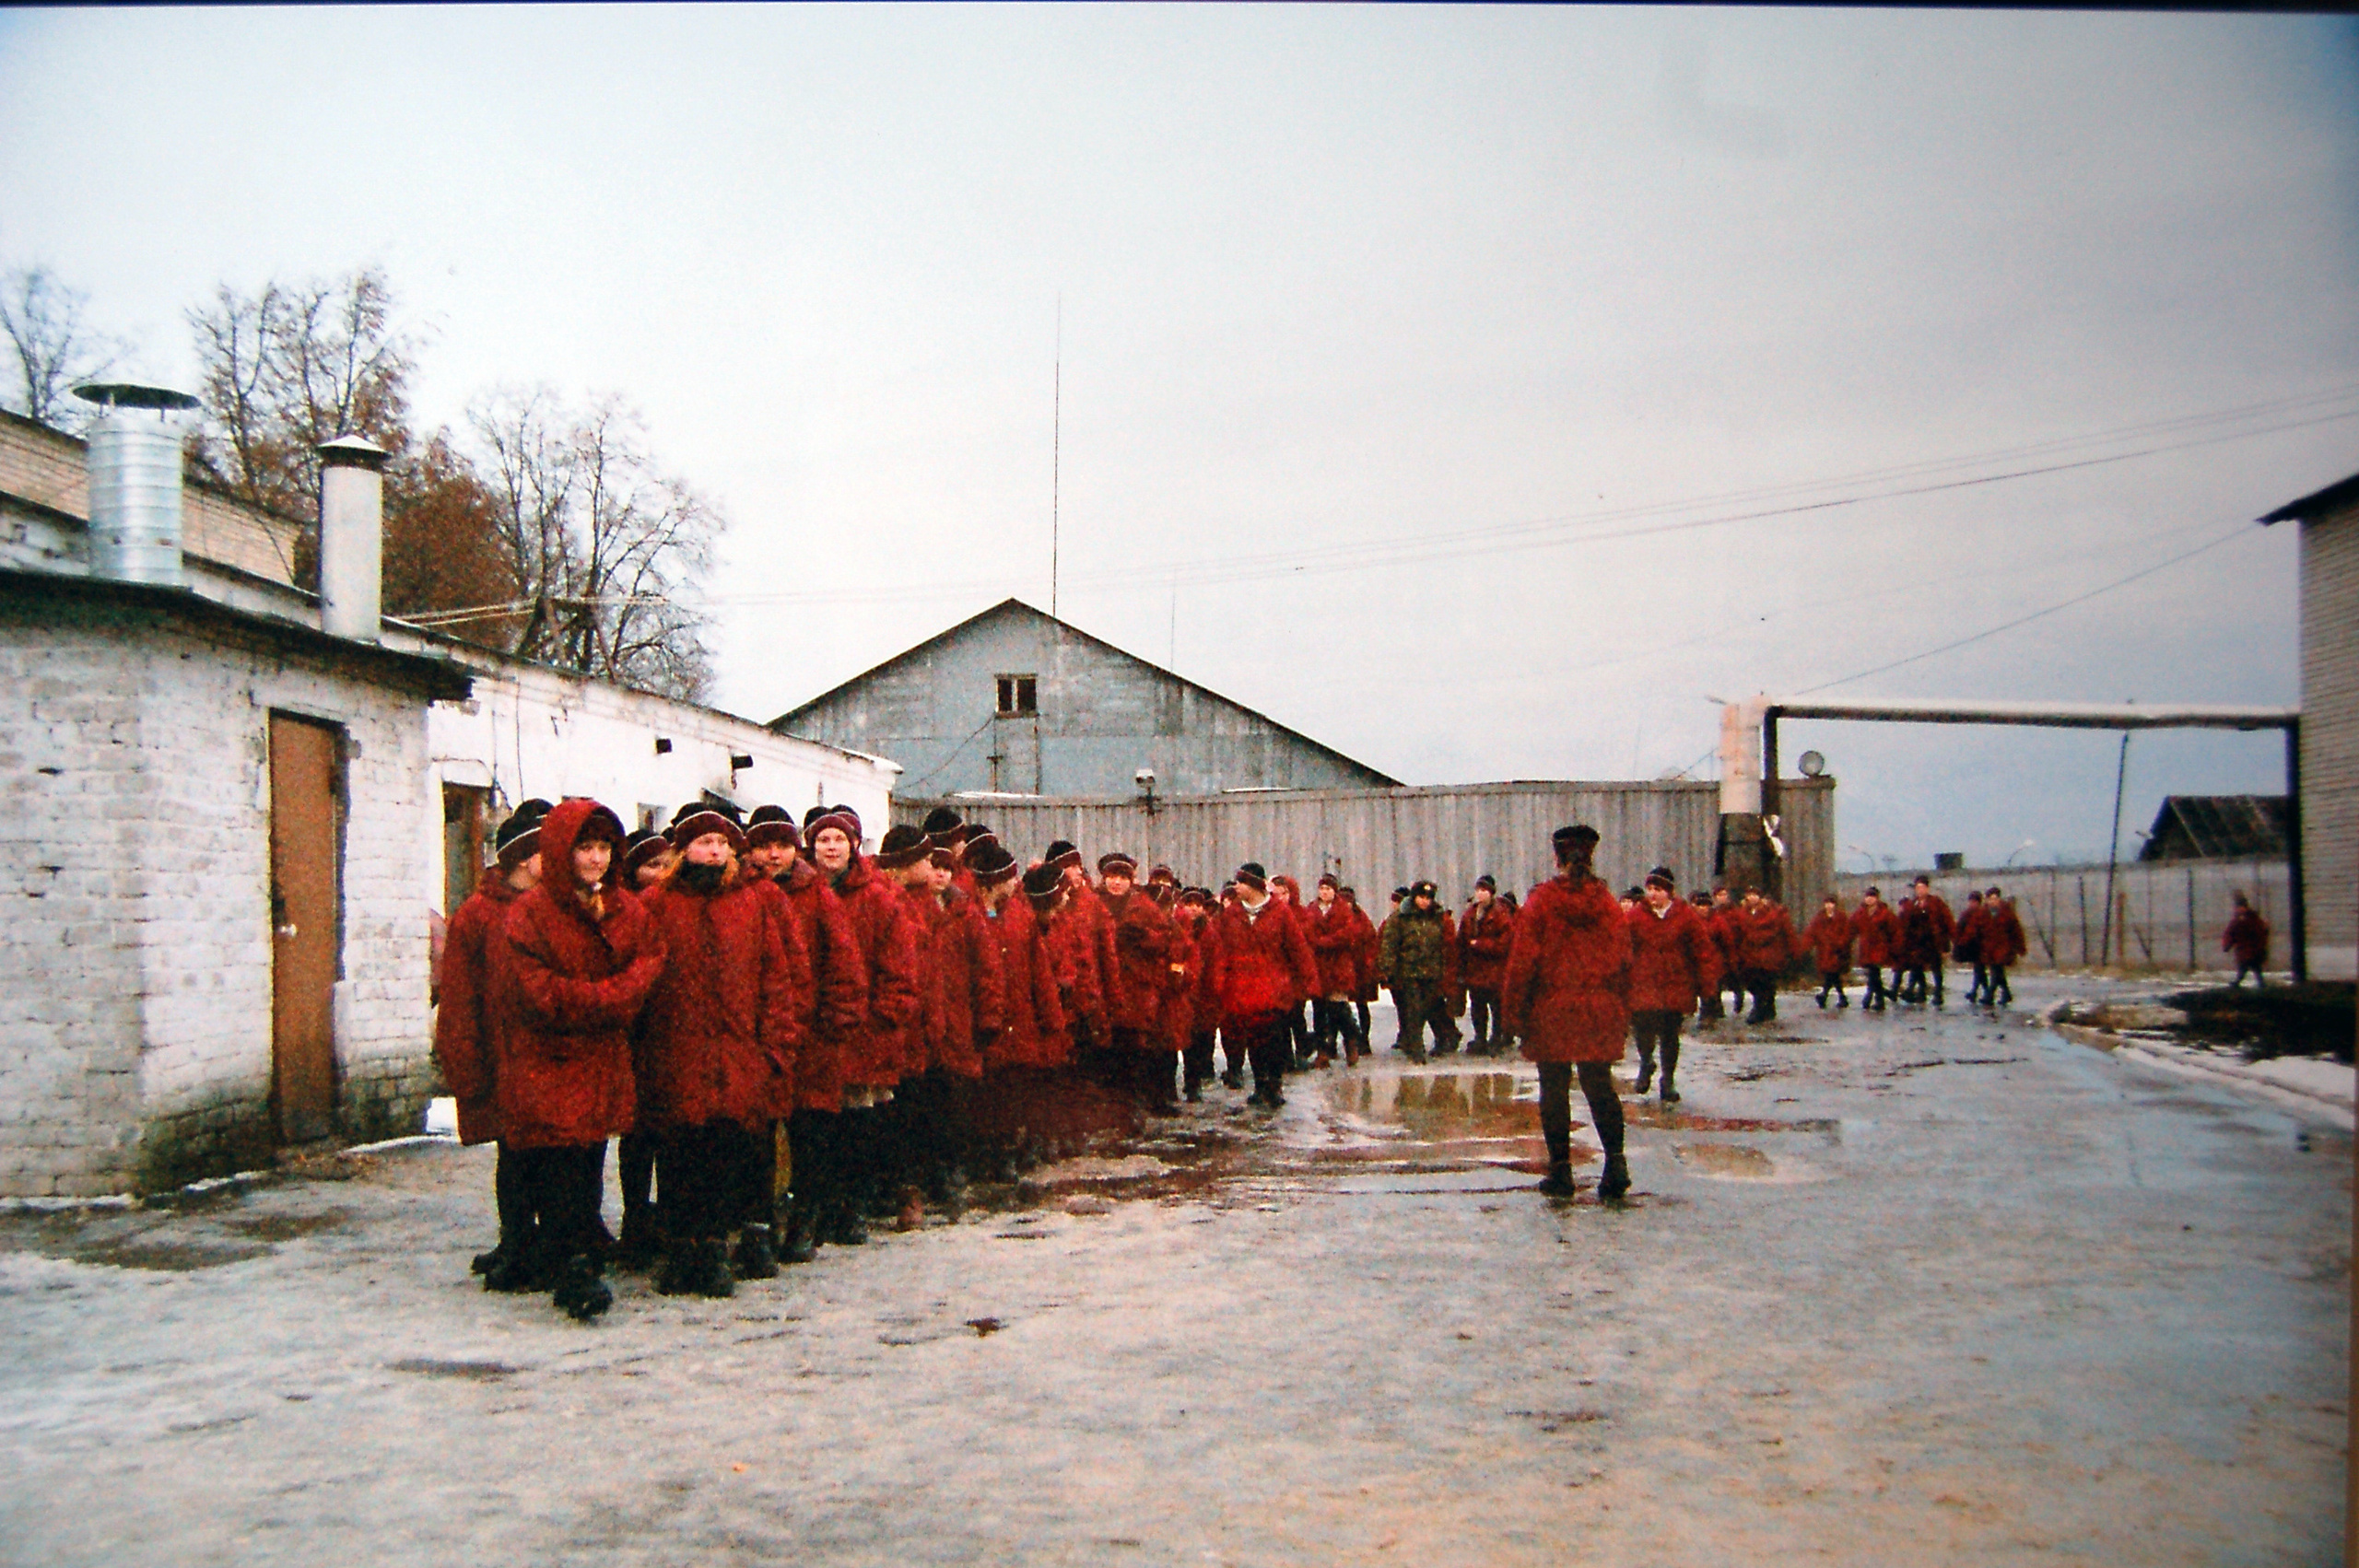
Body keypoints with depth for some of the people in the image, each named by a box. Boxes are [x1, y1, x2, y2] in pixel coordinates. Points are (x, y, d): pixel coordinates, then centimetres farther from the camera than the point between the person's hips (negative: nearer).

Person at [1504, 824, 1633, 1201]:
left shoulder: (1541, 901, -7)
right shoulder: (1608, 904, 2)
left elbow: (1523, 959, -7)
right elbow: (1622, 961, 5)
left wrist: (1514, 1010, 0)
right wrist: (1622, 1014, 13)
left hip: (1552, 1010, -3)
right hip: (1600, 1010, 3)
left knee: (1554, 1089, 5)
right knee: (1600, 1086, 10)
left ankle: (1561, 1169, 6)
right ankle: (1615, 1160, -3)